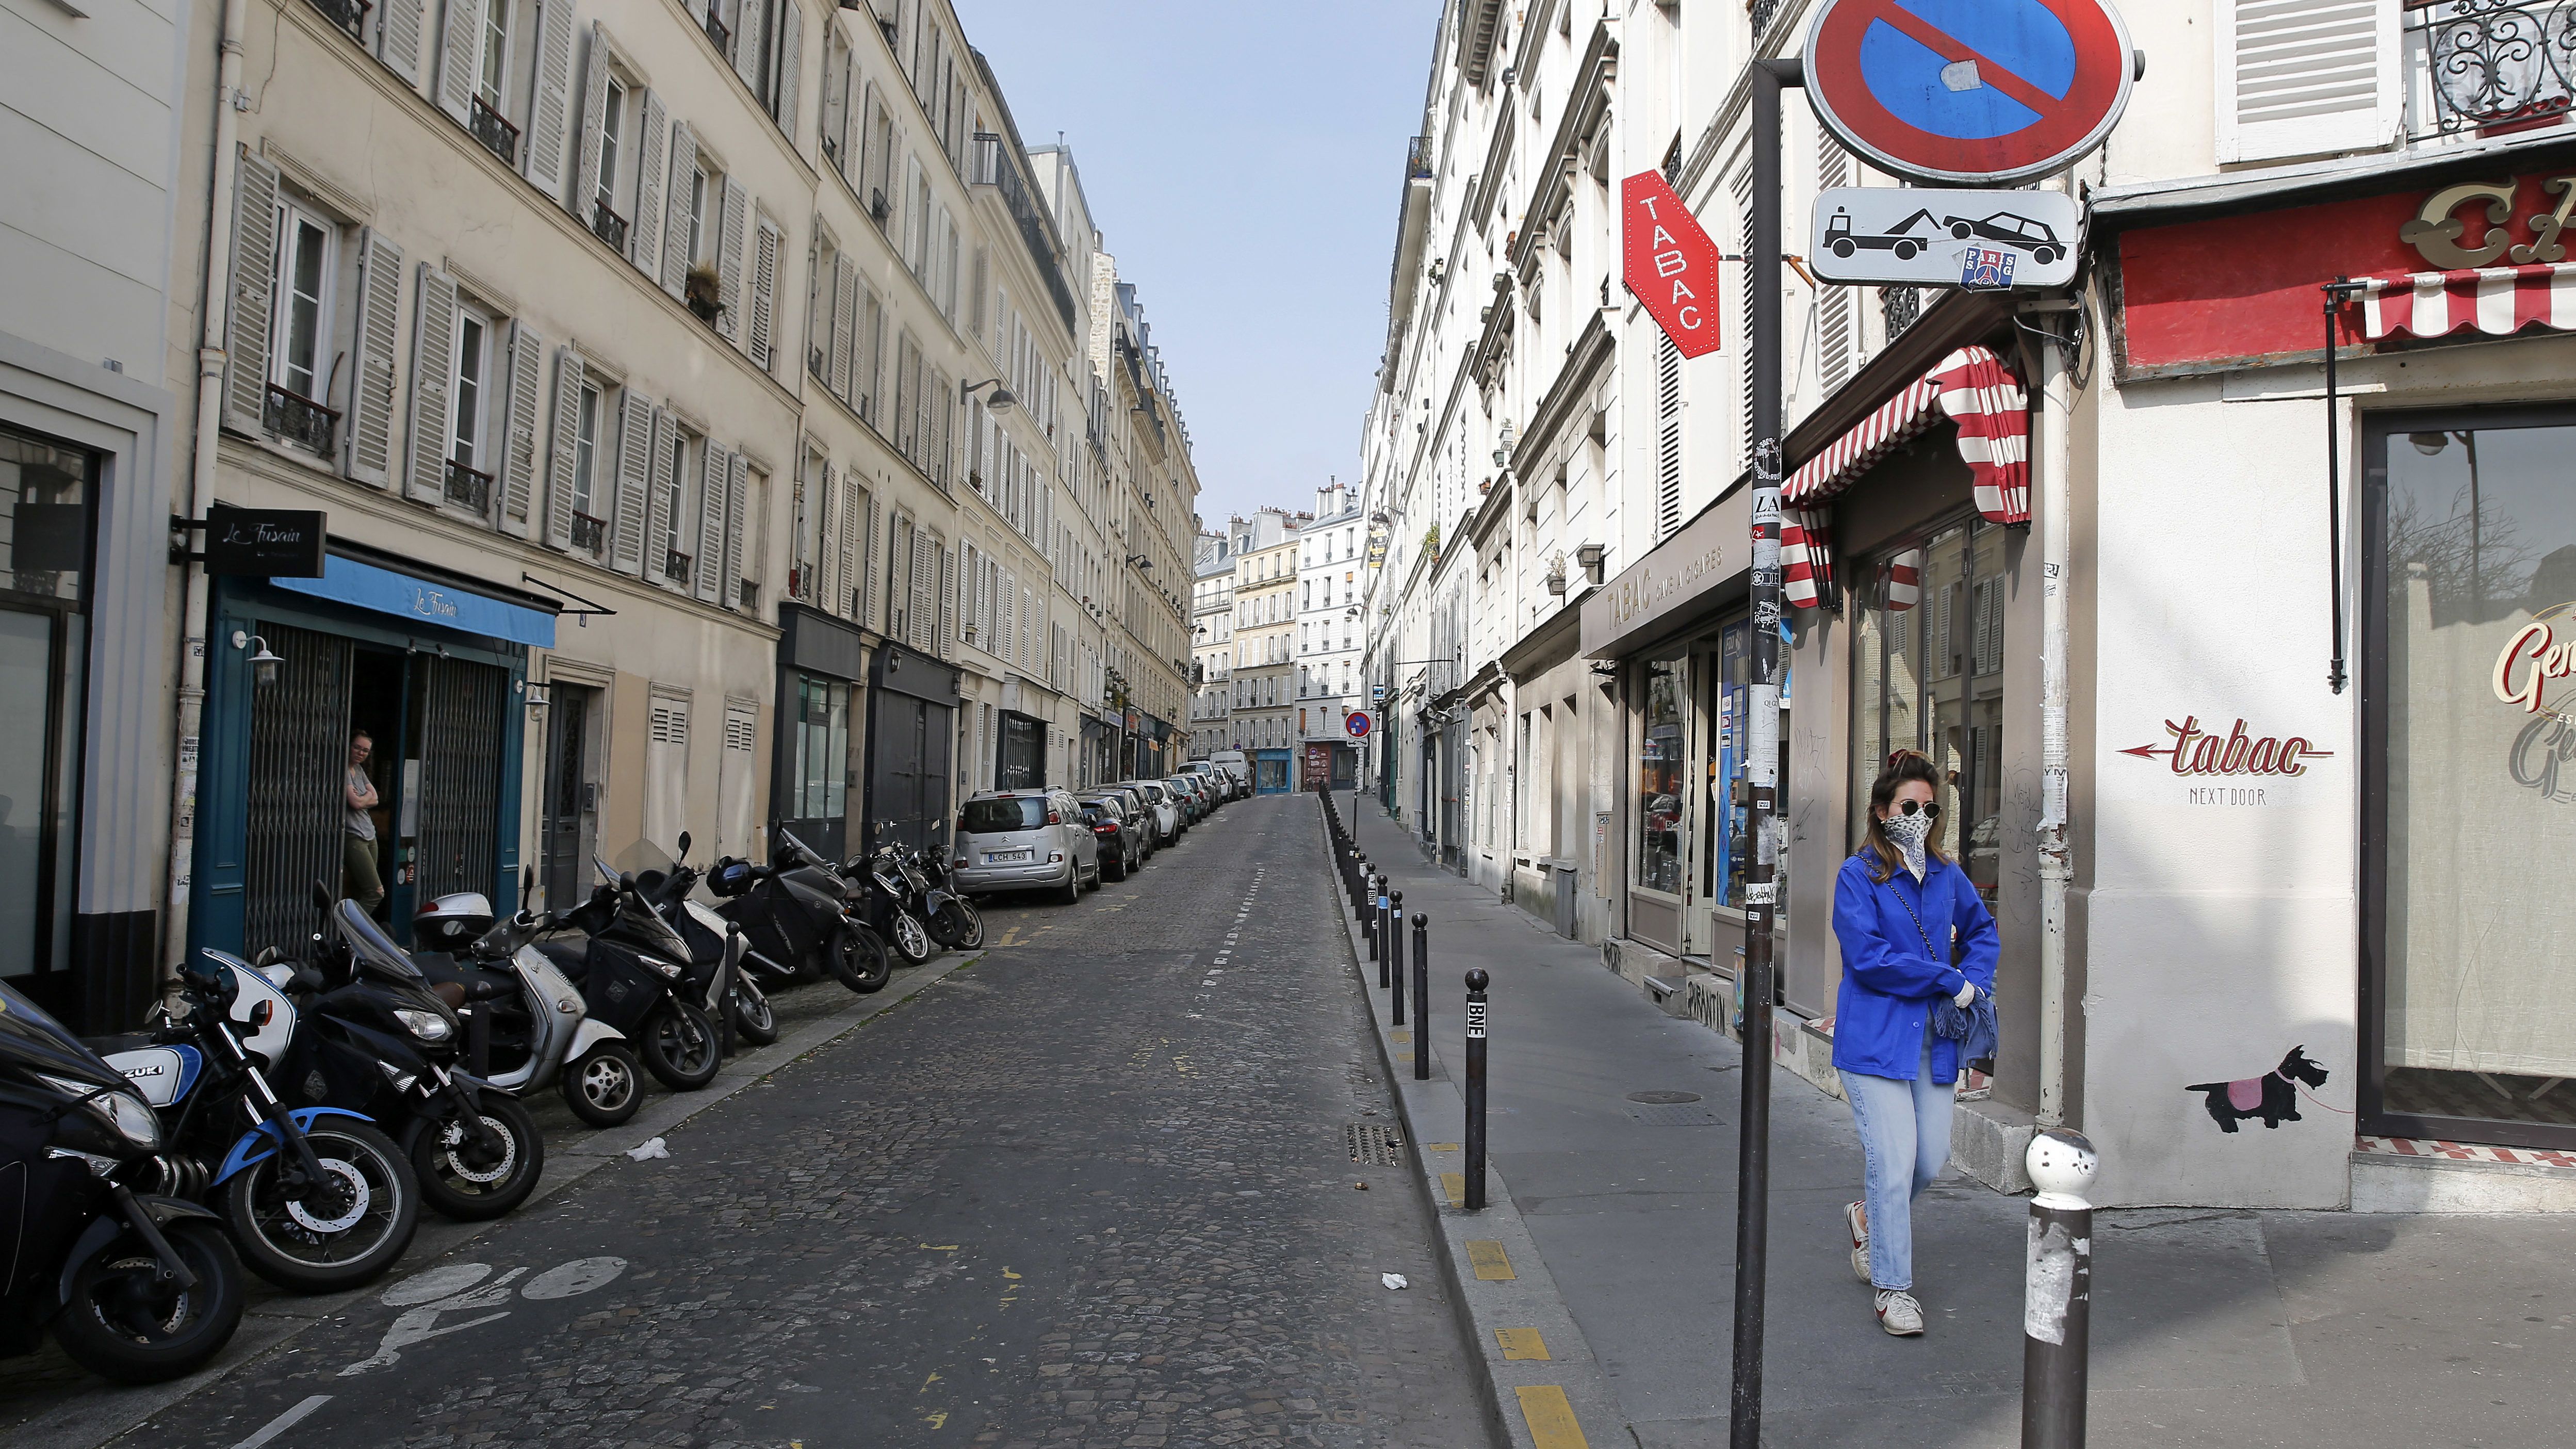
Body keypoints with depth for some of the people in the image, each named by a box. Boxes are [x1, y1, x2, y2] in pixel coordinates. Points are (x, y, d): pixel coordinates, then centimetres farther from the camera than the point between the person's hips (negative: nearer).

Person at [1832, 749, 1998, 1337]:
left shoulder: (1945, 875, 9)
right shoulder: (1858, 876, -8)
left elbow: (1981, 930, 26)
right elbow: (1869, 957, -16)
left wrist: (1976, 984, 8)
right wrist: (1950, 983, -12)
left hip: (1934, 1038, 6)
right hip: (1875, 1039, -6)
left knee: (1932, 1158, 9)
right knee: (1894, 1162, -6)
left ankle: (1868, 1217, 39)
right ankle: (1893, 1287, 9)